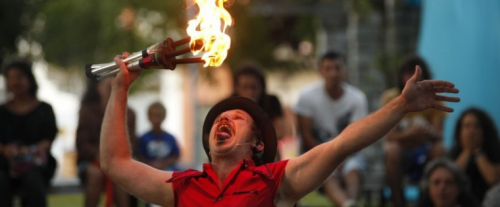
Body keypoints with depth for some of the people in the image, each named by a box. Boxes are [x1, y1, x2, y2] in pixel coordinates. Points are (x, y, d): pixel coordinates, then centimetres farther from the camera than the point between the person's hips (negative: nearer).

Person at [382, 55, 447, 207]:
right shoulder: (391, 98, -9)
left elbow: (438, 136, -15)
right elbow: (389, 136, -17)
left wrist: (429, 132, -41)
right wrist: (408, 134, -40)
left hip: (424, 152, 1)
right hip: (402, 150, -1)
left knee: (439, 149, -31)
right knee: (392, 150, -34)